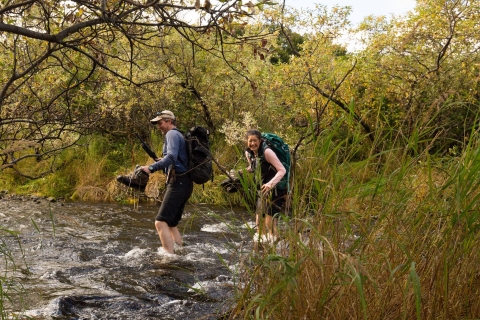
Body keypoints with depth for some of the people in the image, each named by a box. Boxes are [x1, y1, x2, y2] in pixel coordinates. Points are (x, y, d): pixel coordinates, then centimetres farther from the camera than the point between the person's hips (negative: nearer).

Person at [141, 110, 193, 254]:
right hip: (184, 183, 10)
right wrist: (163, 164, 19)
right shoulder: (180, 136, 26)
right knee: (171, 224, 17)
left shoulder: (172, 134, -4)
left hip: (178, 183, -10)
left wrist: (152, 168, -32)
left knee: (161, 222, -18)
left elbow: (171, 157, -23)